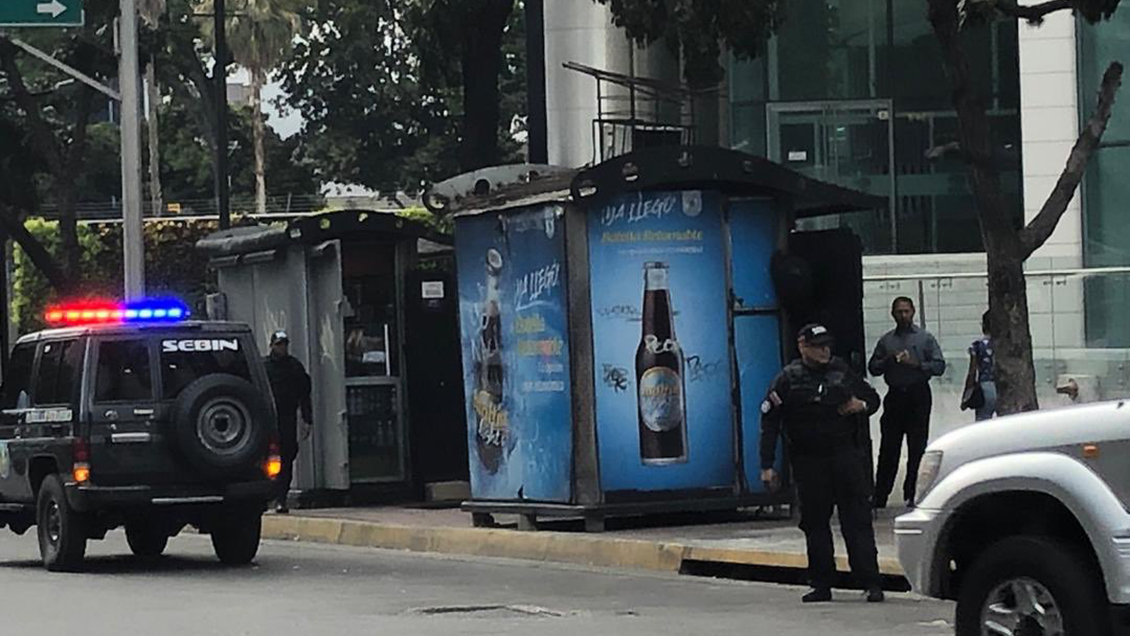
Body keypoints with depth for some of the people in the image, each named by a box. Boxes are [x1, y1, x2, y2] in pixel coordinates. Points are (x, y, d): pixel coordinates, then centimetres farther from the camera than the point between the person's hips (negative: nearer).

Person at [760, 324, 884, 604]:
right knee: (815, 522, 4)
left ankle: (871, 583, -6)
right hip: (809, 462, 0)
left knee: (857, 519, -4)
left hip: (847, 456, 0)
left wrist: (862, 406, -5)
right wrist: (767, 466, -6)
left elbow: (872, 397, 20)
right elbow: (769, 423, 0)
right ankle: (821, 585, 13)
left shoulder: (842, 371, 7)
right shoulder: (788, 379, 1)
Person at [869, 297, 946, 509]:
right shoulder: (886, 341, 13)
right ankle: (880, 495, 0)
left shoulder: (925, 338, 6)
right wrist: (889, 361, -7)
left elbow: (939, 366, 0)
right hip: (895, 396, 2)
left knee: (917, 447, -2)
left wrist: (916, 364, -13)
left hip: (918, 396, -2)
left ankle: (912, 494, 4)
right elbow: (873, 368, 11)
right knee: (888, 447, -2)